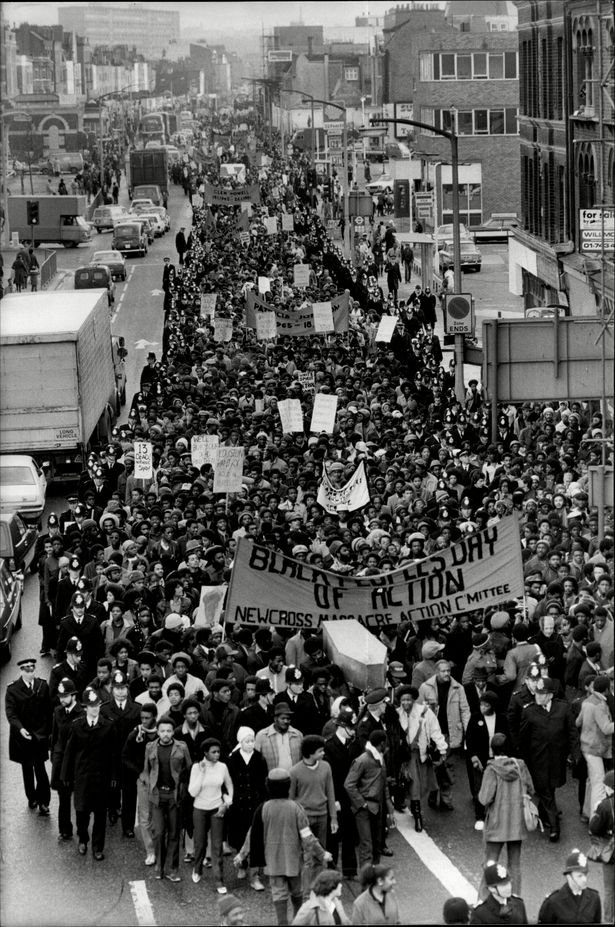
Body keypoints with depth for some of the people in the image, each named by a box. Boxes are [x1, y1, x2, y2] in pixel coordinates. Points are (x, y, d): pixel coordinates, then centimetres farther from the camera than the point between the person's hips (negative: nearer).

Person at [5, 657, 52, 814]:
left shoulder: (43, 686, 0)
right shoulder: (13, 689, -6)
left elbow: (48, 710, 3)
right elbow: (11, 713, -13)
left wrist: (47, 730, -2)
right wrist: (20, 729, -28)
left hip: (40, 734, 0)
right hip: (22, 735, 0)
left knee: (40, 768, -7)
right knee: (27, 768, 13)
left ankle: (43, 801, 0)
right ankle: (31, 798, 29)